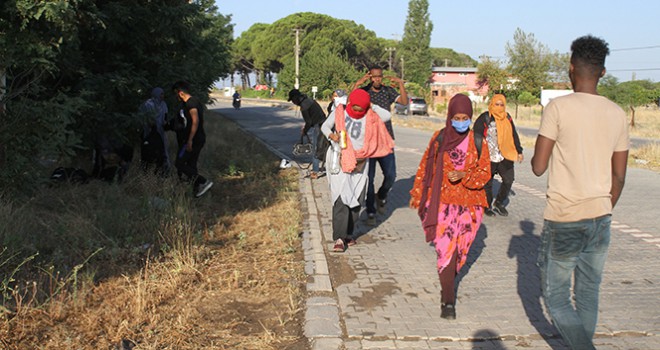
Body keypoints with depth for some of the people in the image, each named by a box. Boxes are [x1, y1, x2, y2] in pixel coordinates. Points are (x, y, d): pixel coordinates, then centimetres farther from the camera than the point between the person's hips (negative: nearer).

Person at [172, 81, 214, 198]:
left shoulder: (190, 103, -16)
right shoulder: (195, 101, 16)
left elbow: (195, 121, -26)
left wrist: (190, 140, -26)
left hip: (193, 139, -10)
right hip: (199, 138, 10)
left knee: (179, 163, -7)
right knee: (191, 165, 16)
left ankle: (204, 182, -13)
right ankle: (196, 189, 19)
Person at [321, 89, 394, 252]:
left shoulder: (369, 116, 0)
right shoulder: (340, 112, -4)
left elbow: (387, 116, -7)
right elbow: (325, 126, 3)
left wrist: (371, 105, -8)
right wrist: (331, 135, -18)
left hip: (360, 162, 3)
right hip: (340, 160, -3)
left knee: (356, 199, 7)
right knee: (341, 197, -12)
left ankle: (349, 233, 22)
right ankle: (339, 238, -14)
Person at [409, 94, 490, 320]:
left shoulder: (477, 142, -1)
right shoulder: (439, 138, 0)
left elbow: (485, 172, 0)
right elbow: (425, 168, 9)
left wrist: (464, 176, -18)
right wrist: (416, 194, 14)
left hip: (469, 205, 1)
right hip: (442, 203, -1)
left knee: (459, 249, 10)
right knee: (446, 250, -8)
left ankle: (448, 283, 35)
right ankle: (448, 302, -2)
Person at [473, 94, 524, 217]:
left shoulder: (507, 118, 10)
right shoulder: (484, 119, -8)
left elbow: (514, 136, 20)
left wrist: (519, 151, 20)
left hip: (505, 156, 5)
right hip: (488, 157, -5)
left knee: (508, 180, 4)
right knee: (487, 183, 6)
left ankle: (499, 203, 23)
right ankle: (488, 206, 23)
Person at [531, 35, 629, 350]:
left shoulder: (558, 107, -11)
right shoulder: (617, 114, 5)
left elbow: (538, 167, -11)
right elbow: (619, 177, 9)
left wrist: (537, 154, 11)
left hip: (563, 220, -5)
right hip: (600, 218, 5)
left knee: (556, 299, 5)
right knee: (588, 296, 16)